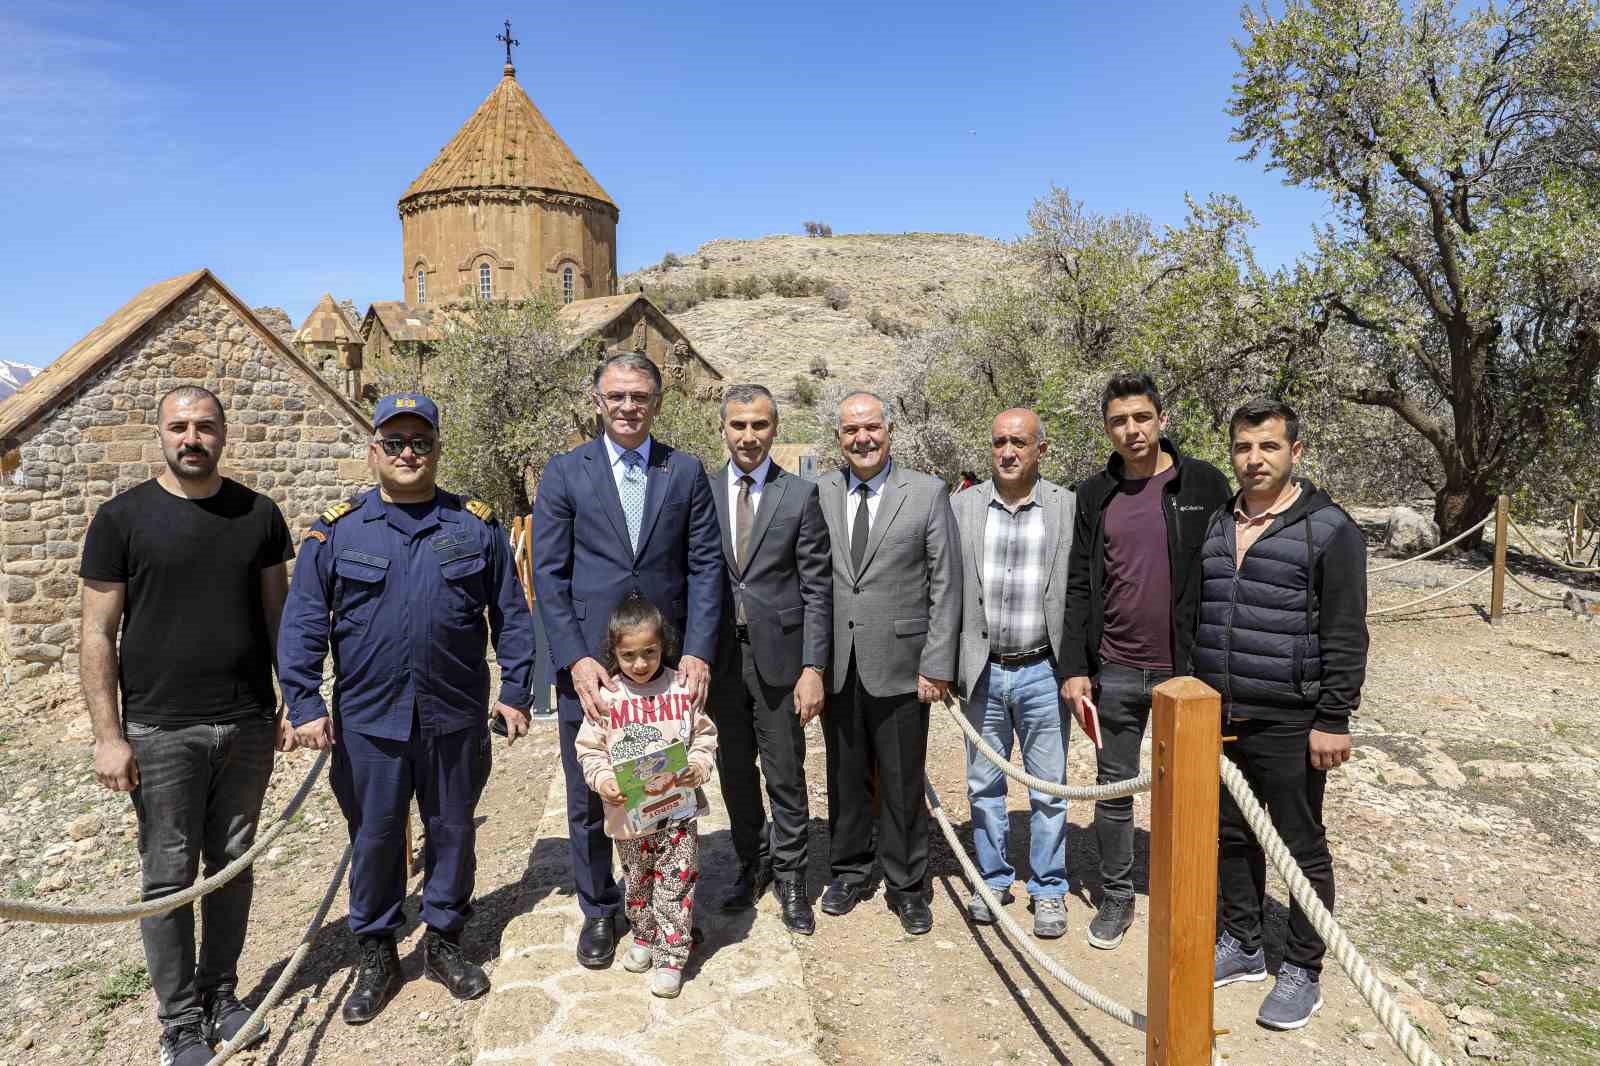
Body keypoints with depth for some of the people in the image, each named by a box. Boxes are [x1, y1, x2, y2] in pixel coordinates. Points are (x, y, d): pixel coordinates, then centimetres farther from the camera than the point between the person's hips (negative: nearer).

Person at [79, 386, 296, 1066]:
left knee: (232, 865, 13)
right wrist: (108, 735, -7)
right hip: (161, 731, -2)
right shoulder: (122, 518, -3)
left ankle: (221, 992, 30)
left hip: (247, 727, 3)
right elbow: (98, 635, -3)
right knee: (168, 876, 6)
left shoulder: (259, 514, 4)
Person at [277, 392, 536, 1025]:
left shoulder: (476, 525, 1)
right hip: (368, 721, 0)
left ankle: (444, 940, 34)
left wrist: (516, 692, 1)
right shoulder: (337, 530, -1)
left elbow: (511, 615, 4)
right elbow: (302, 623, 0)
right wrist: (305, 705, -6)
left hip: (456, 718, 1)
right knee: (374, 840, 12)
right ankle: (376, 954, 31)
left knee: (453, 832, 14)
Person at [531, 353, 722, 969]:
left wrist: (698, 651, -9)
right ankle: (598, 911, 33)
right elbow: (549, 574, -2)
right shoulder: (566, 473, 1)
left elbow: (705, 566, 1)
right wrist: (576, 659, -12)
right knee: (589, 801, 12)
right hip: (589, 666, 0)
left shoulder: (687, 472, 4)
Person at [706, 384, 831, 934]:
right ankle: (752, 864, 35)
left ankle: (789, 877, 26)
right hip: (720, 656, 3)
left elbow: (817, 590, -5)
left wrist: (814, 668, -10)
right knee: (734, 771, 15)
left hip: (778, 656, -2)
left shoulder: (801, 495, -4)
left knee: (786, 776, 7)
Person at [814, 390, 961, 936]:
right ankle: (849, 871, 34)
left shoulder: (928, 493, -2)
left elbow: (946, 584, -3)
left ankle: (906, 885, 26)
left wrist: (937, 664, -8)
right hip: (835, 664, 2)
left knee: (902, 783, 8)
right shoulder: (817, 494, 3)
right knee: (844, 776, 15)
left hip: (900, 664, -2)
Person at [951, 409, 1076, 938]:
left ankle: (1048, 889, 26)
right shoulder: (962, 506, 1)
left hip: (1042, 672, -1)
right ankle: (993, 879, 31)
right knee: (984, 785, 14)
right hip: (982, 672, 2)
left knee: (1048, 790, 9)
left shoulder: (1069, 508, -3)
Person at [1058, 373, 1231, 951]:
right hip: (1114, 671, 2)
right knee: (1113, 789, 12)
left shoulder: (1204, 485, -3)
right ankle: (1115, 897, 28)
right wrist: (1075, 668, -1)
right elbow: (1078, 588, 5)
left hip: (1186, 669, -2)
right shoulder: (1094, 495, 4)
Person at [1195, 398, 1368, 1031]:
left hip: (1289, 726, -6)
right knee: (1232, 838, 17)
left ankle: (1302, 972, 23)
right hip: (1219, 720, 6)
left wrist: (1334, 720, -13)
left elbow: (1345, 635, -10)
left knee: (1302, 849, 7)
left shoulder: (1328, 529, -8)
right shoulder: (1216, 526, 11)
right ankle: (1241, 947, 34)